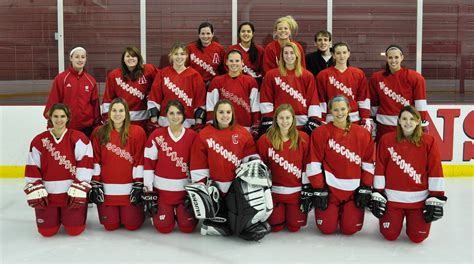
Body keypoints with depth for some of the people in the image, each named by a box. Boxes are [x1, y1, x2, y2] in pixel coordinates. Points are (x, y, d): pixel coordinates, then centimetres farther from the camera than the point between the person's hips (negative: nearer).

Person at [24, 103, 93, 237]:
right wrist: (35, 193, -2)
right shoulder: (39, 141, 4)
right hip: (48, 194, 2)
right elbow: (32, 169, 7)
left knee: (74, 230, -6)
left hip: (72, 193, -2)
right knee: (47, 231, -1)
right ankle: (56, 214, 32)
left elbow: (85, 163, -10)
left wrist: (78, 191, -15)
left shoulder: (78, 138, -5)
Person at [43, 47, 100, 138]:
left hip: (86, 128, 3)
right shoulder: (61, 79, -3)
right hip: (65, 128, -2)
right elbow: (53, 102, -4)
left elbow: (95, 105, 9)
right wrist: (51, 126, -6)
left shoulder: (91, 81, 5)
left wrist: (97, 126, 9)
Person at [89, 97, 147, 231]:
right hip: (106, 188, 1)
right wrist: (95, 185, -1)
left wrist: (138, 186, -7)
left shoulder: (137, 132, -2)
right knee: (110, 226, 3)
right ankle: (115, 211, 37)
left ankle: (139, 210, 34)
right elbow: (95, 160, 3)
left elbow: (140, 161, -3)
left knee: (132, 225, 0)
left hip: (129, 188, -1)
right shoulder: (99, 132, 3)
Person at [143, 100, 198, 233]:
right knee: (164, 227, -5)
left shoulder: (192, 136, -2)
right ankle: (155, 209, 28)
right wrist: (148, 187, -6)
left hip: (185, 188, 1)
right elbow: (149, 162, -2)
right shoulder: (157, 135, -4)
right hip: (162, 189, -1)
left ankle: (179, 211, 27)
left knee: (187, 227, -6)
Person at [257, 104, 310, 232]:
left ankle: (293, 212, 37)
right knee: (276, 227, 4)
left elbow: (307, 164, 0)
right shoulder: (265, 140, -7)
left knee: (295, 227, 4)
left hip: (297, 190, 0)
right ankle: (280, 211, 37)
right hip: (275, 190, 0)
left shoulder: (303, 138, -4)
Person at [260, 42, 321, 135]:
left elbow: (313, 100, 4)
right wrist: (267, 120, -2)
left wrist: (314, 121, -4)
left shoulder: (307, 76, 6)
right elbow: (266, 99, 4)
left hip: (302, 123, 1)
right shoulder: (271, 75, 5)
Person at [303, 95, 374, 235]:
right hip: (329, 188, -1)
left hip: (354, 189, 2)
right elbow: (314, 164, -7)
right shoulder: (321, 133, -6)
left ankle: (344, 210, 31)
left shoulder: (363, 133, 1)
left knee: (350, 229, -3)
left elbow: (368, 163, 3)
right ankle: (334, 211, 32)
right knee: (327, 228, -3)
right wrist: (319, 190, -9)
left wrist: (365, 189, -1)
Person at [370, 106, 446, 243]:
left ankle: (411, 218, 30)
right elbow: (379, 169, -1)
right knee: (390, 235, -3)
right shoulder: (386, 140, -2)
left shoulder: (428, 141, -4)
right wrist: (377, 195, -3)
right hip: (392, 197, 0)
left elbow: (435, 171, -4)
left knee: (418, 237, -4)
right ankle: (392, 216, 31)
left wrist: (436, 199, -7)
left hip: (419, 199, 0)